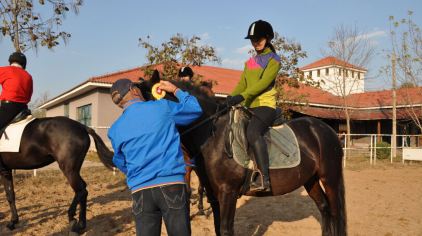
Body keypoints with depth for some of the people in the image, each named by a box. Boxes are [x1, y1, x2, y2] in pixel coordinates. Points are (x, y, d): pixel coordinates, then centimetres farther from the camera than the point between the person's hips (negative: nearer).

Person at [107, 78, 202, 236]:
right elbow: (195, 109, 14)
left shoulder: (115, 130, 6)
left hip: (141, 191, 2)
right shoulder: (163, 107, -1)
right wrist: (175, 90, 26)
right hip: (173, 186, -2)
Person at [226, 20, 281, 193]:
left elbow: (264, 82, -14)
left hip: (265, 105, -8)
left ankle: (264, 178, -34)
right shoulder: (249, 62, 21)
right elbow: (241, 84, 12)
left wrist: (242, 96, -26)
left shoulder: (274, 60, 2)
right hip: (248, 107, 8)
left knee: (253, 132, -33)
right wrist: (232, 97, -8)